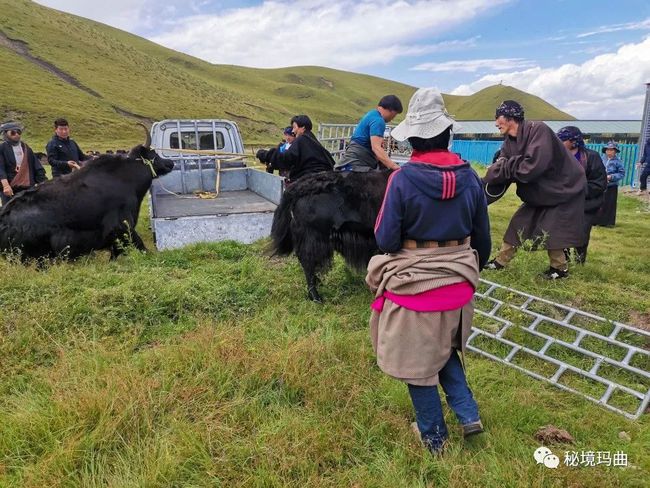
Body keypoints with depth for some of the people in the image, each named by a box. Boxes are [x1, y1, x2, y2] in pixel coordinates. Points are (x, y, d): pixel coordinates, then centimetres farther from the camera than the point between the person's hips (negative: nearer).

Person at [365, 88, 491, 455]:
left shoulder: (403, 179, -17)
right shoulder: (470, 177, -5)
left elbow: (385, 239, -14)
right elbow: (483, 238, 4)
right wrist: (471, 270, 22)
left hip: (413, 283, -4)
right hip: (458, 284, 5)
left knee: (417, 362, 15)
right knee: (445, 349, 31)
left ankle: (434, 438, 30)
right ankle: (469, 413, 24)